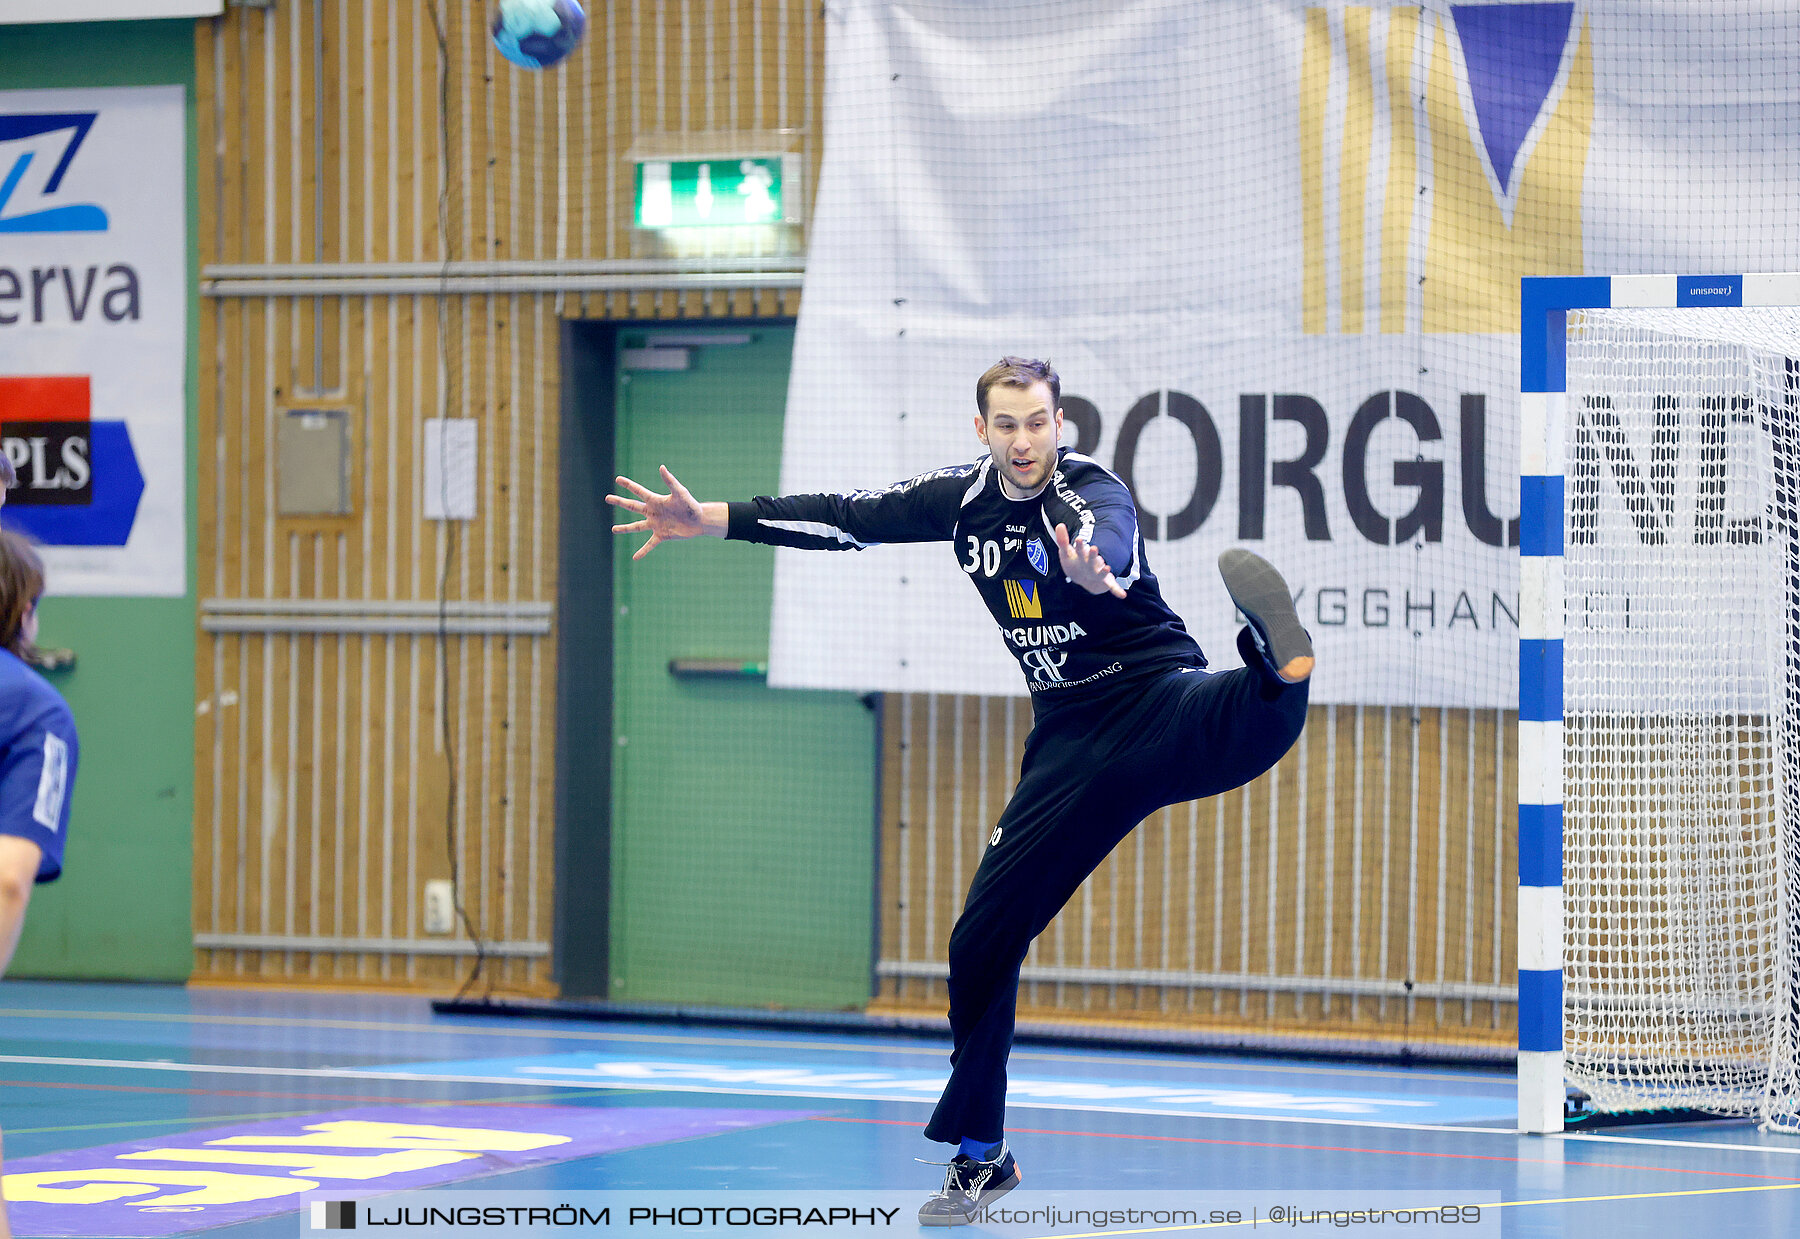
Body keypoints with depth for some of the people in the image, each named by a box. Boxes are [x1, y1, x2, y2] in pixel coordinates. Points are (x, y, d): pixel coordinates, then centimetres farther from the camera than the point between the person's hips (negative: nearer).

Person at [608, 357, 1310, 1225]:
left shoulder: (1091, 493, -15)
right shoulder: (963, 499, 5)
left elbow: (1109, 547, -39)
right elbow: (844, 518, 13)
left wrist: (1097, 574, -63)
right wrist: (709, 520, 9)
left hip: (1158, 705, -5)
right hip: (1069, 742, 5)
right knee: (984, 935, 3)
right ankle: (980, 1155, 14)